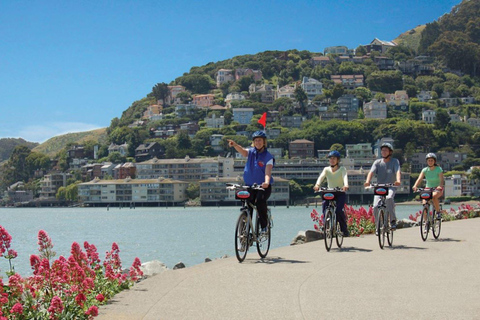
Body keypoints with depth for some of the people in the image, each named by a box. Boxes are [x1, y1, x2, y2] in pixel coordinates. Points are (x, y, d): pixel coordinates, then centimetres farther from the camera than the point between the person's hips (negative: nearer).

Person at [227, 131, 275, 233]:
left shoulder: (268, 156, -5)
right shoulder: (251, 152, 5)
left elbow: (268, 172, -19)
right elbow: (242, 151, -18)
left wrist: (266, 182, -40)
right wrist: (235, 145, -40)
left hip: (263, 186, -4)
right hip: (249, 185, 4)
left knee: (260, 201, -28)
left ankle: (264, 225, -12)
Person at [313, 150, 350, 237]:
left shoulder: (342, 169, -1)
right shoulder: (326, 169, 6)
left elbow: (345, 176, -21)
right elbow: (321, 177, -13)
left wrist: (345, 185, -44)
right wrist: (317, 185, -35)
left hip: (340, 193, -3)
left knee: (339, 210, -22)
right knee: (324, 204, -24)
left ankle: (344, 230, -5)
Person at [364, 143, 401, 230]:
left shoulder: (395, 161, 2)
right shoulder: (377, 162, 7)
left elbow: (398, 171, -16)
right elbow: (371, 172, -9)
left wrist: (398, 180, -39)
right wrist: (367, 181, -30)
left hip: (390, 187, -2)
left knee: (389, 198, -35)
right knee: (375, 207, -16)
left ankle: (393, 220, -20)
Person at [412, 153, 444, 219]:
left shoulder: (439, 169, -9)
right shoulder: (425, 170, -3)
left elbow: (441, 179, -22)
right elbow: (420, 179, -17)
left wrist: (440, 186, -44)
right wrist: (415, 186, -37)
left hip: (437, 189, -3)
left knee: (433, 196, -36)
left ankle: (438, 212, -17)